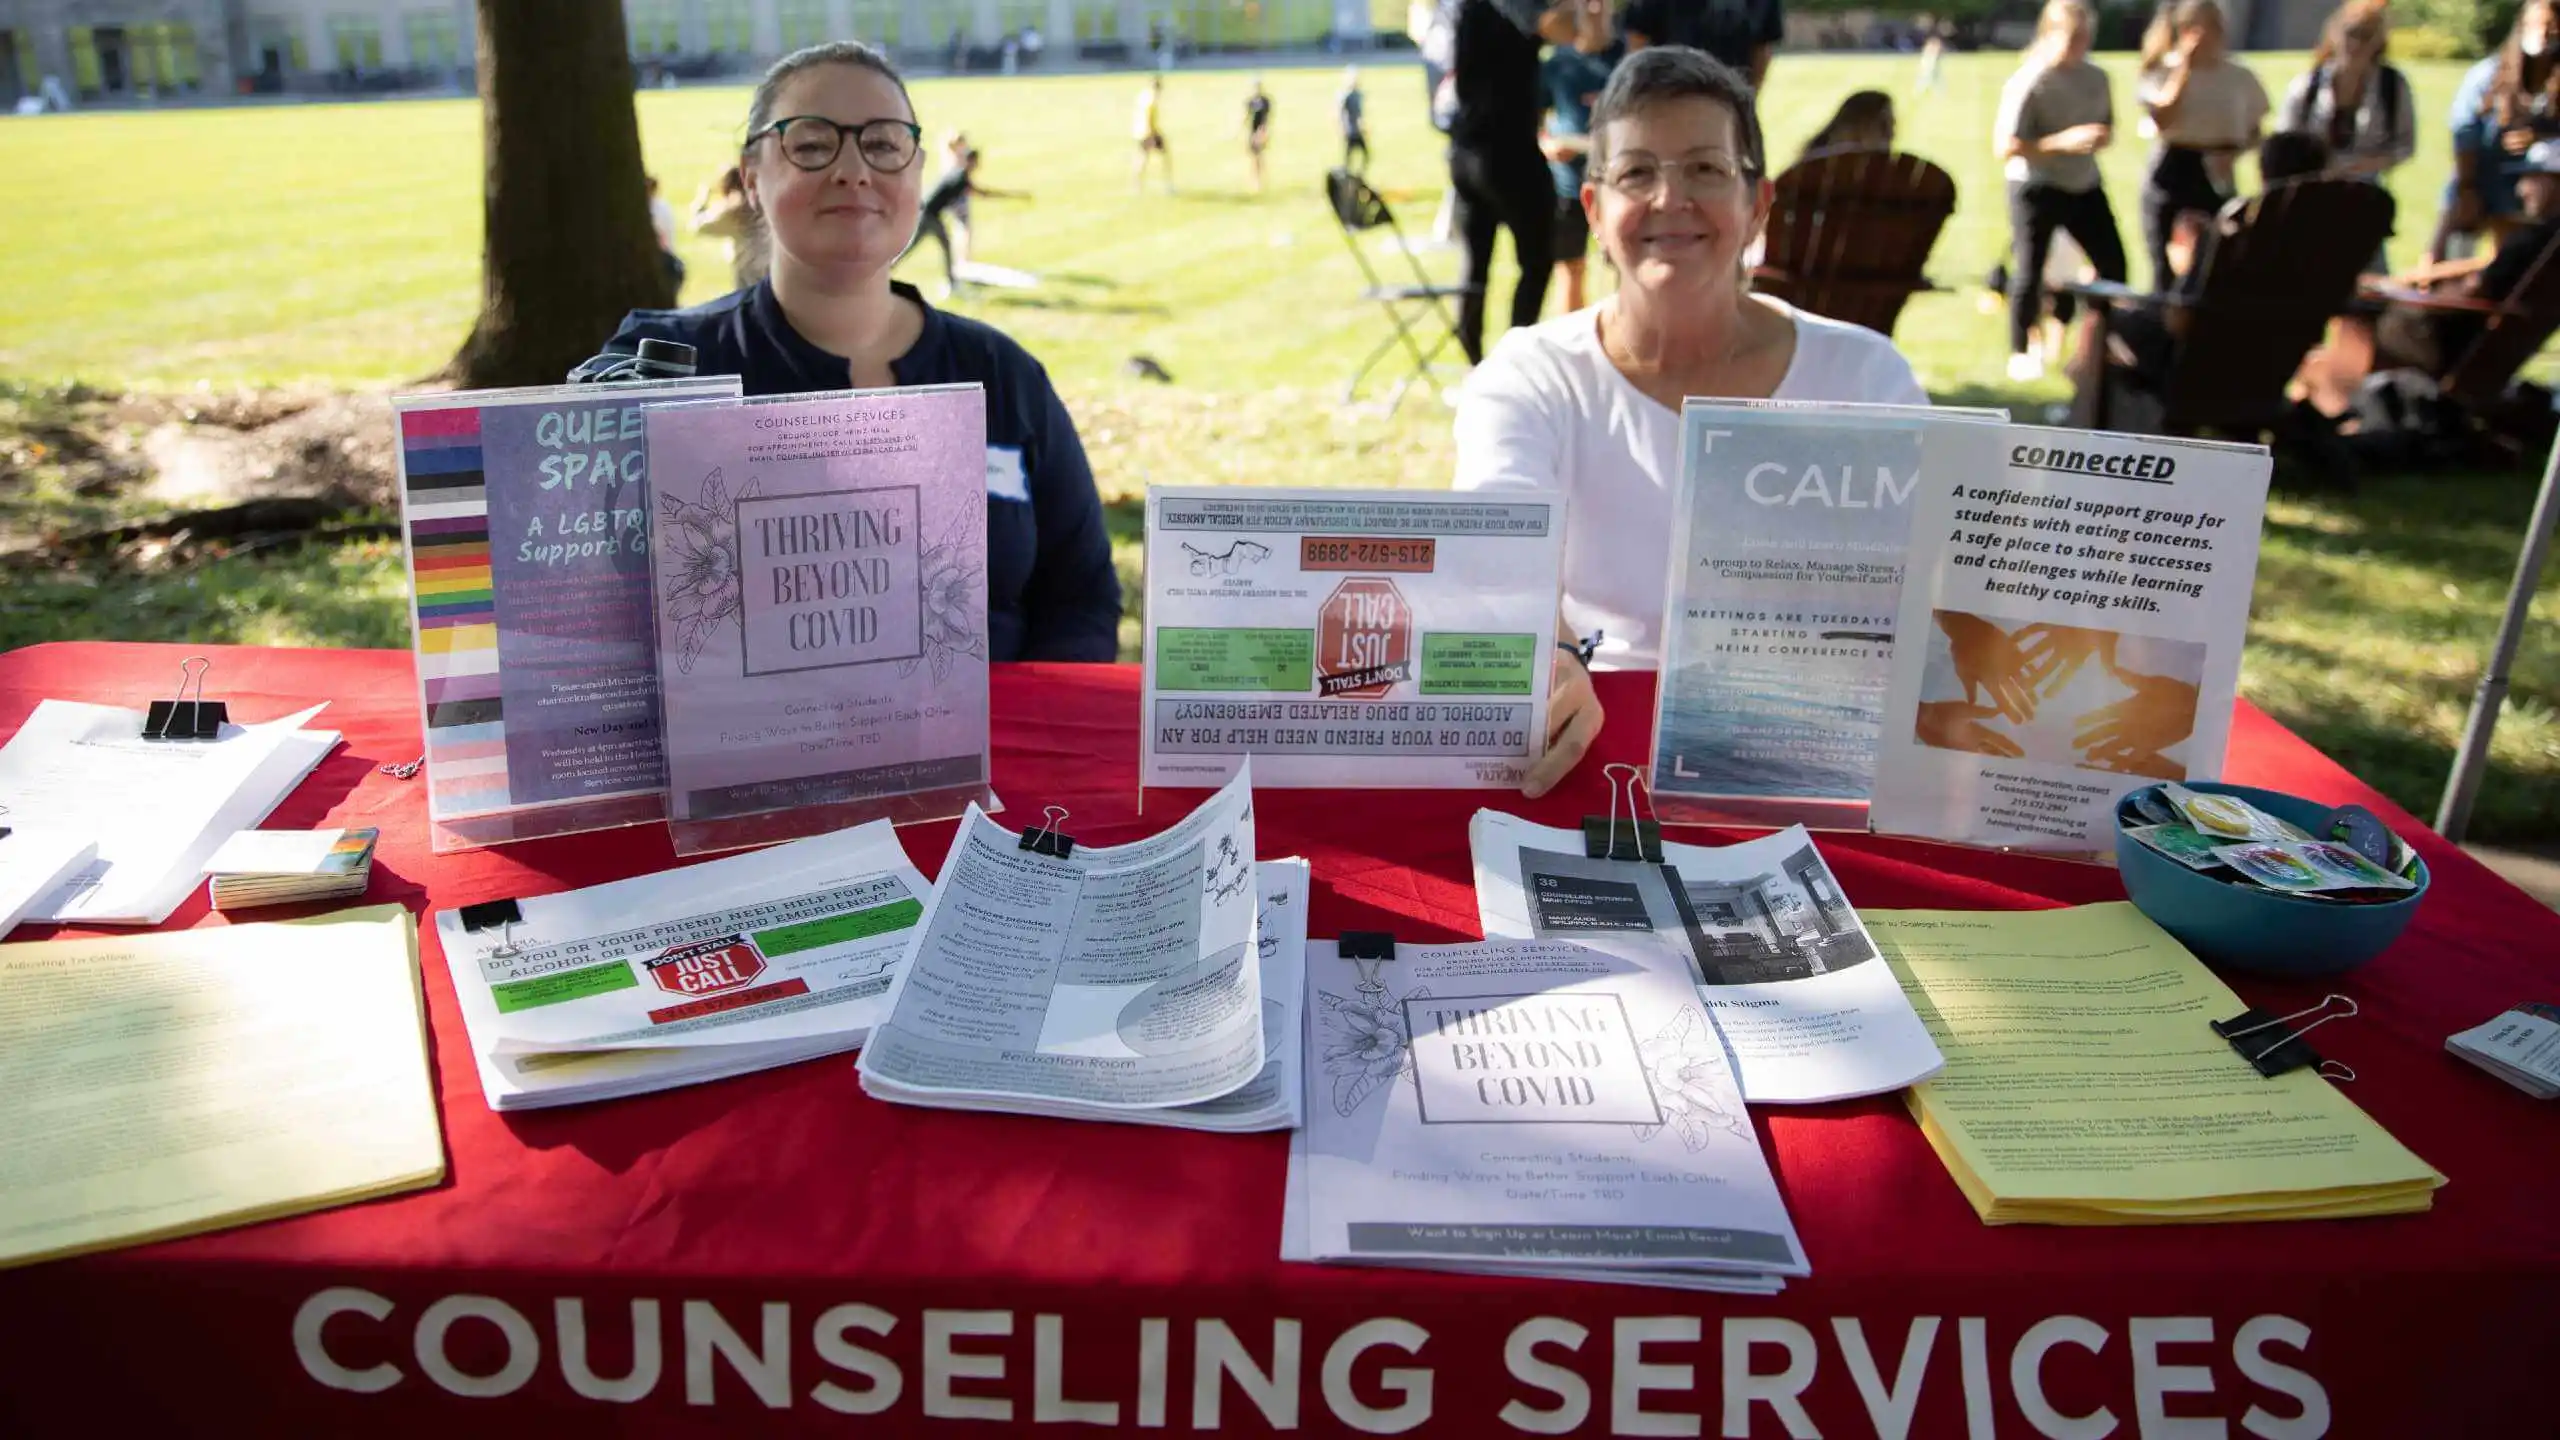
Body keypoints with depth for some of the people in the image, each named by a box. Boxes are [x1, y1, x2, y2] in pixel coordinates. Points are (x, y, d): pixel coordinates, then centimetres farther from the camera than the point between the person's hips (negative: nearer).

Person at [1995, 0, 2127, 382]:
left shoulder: (2097, 78, 3)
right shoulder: (2028, 84, -16)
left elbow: (2108, 128, 15)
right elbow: (2005, 148, -20)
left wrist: (2102, 137, -10)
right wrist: (2064, 141, -27)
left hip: (2085, 185, 6)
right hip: (2035, 187, -6)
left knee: (2113, 263, 6)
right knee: (2030, 270, 0)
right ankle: (2020, 354, 16)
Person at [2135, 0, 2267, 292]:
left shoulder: (2239, 76, 4)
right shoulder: (2164, 71, -2)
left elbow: (2254, 131, 10)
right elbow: (2162, 119, -19)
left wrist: (2233, 152, -10)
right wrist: (2185, 68, -15)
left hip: (2217, 176, 2)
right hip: (2171, 173, -2)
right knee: (2167, 269, 0)